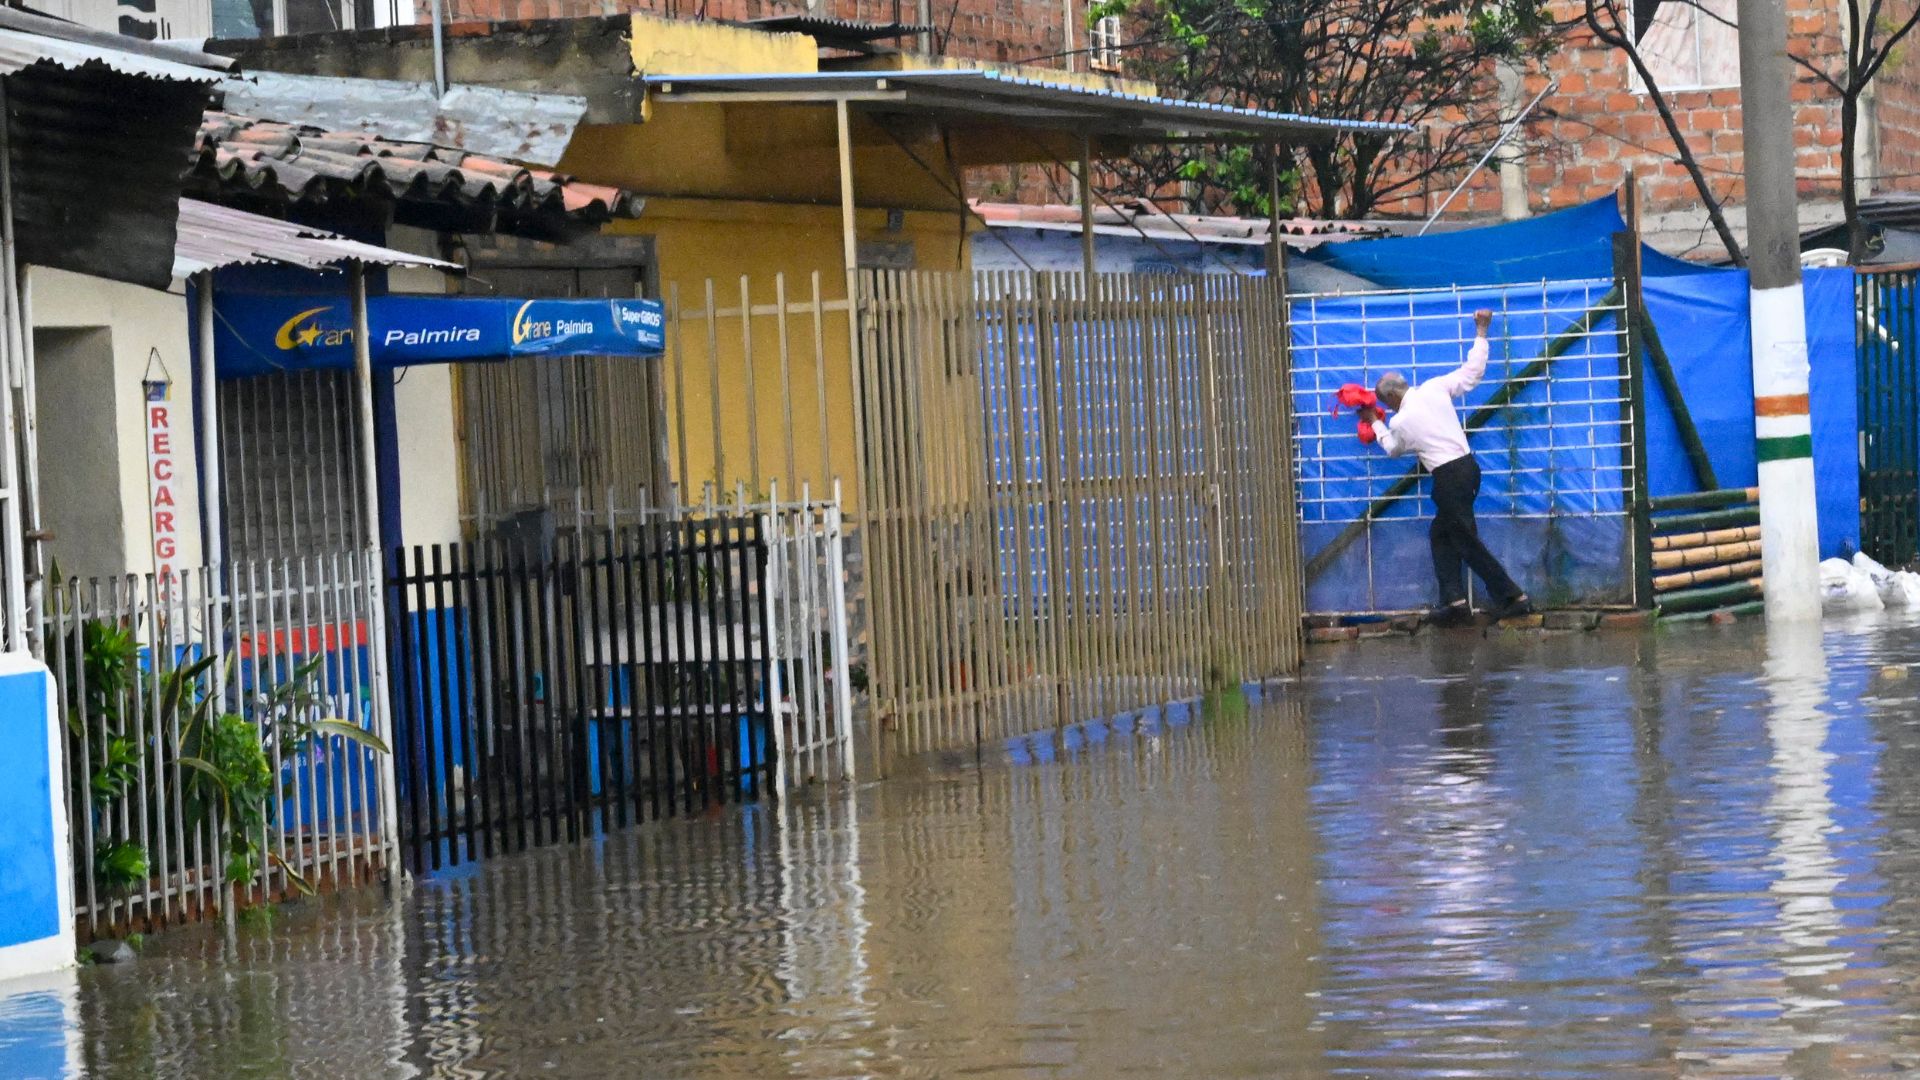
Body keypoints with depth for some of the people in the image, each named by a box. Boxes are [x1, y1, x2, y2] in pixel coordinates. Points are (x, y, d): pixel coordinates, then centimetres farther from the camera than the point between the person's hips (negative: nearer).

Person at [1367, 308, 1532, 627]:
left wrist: (1376, 424, 32)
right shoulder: (1435, 389, 4)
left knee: (1467, 541, -1)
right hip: (1469, 466, 8)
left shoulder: (1400, 423, -6)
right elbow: (1473, 371, 11)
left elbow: (1393, 449, 17)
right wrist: (1481, 332, 20)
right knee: (1441, 534, 15)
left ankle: (1511, 597, -3)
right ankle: (1453, 599, 7)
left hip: (1448, 478, -8)